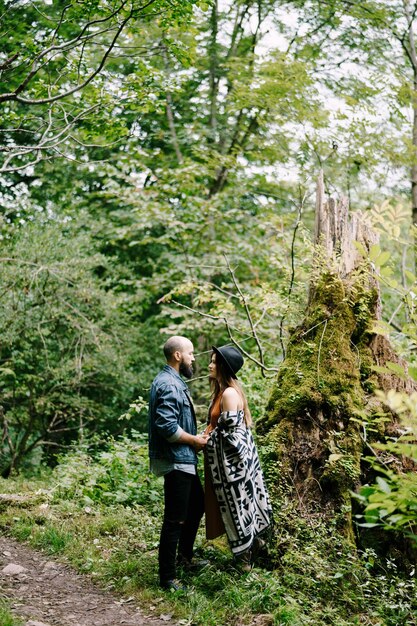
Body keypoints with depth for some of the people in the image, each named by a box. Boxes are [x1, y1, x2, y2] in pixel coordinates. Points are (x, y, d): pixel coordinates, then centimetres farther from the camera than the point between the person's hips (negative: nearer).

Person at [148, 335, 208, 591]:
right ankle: (168, 577, 7)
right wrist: (196, 441, -14)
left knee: (198, 505, 23)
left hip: (185, 459, 11)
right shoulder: (168, 384, -20)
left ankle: (184, 556, 39)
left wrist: (196, 438, 8)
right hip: (175, 461, -11)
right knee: (175, 519, -3)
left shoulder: (176, 381, 14)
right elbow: (167, 427, -27)